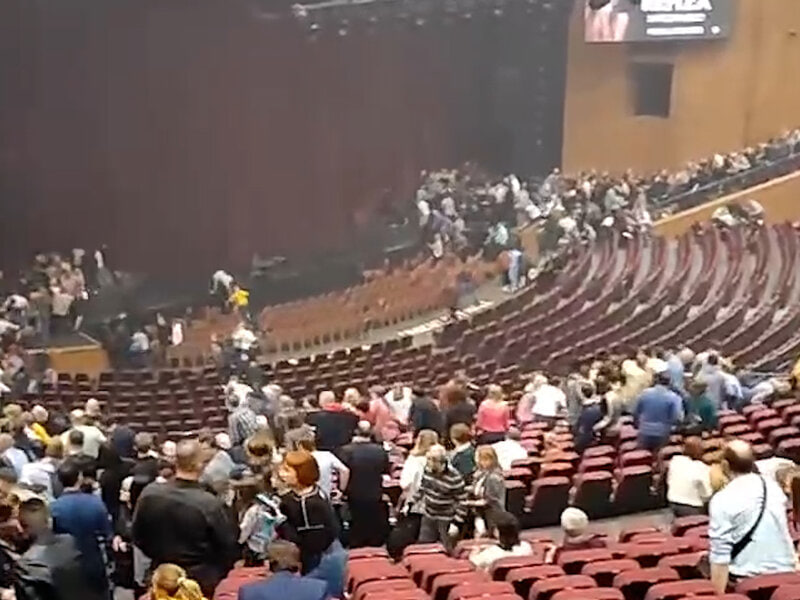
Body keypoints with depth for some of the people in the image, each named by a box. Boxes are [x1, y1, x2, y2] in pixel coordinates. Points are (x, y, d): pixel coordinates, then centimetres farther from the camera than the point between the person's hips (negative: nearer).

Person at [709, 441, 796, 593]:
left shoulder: (722, 500, -14)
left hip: (746, 580, -5)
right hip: (785, 573, 6)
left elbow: (720, 555, -17)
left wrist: (718, 595, -14)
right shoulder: (773, 486, 4)